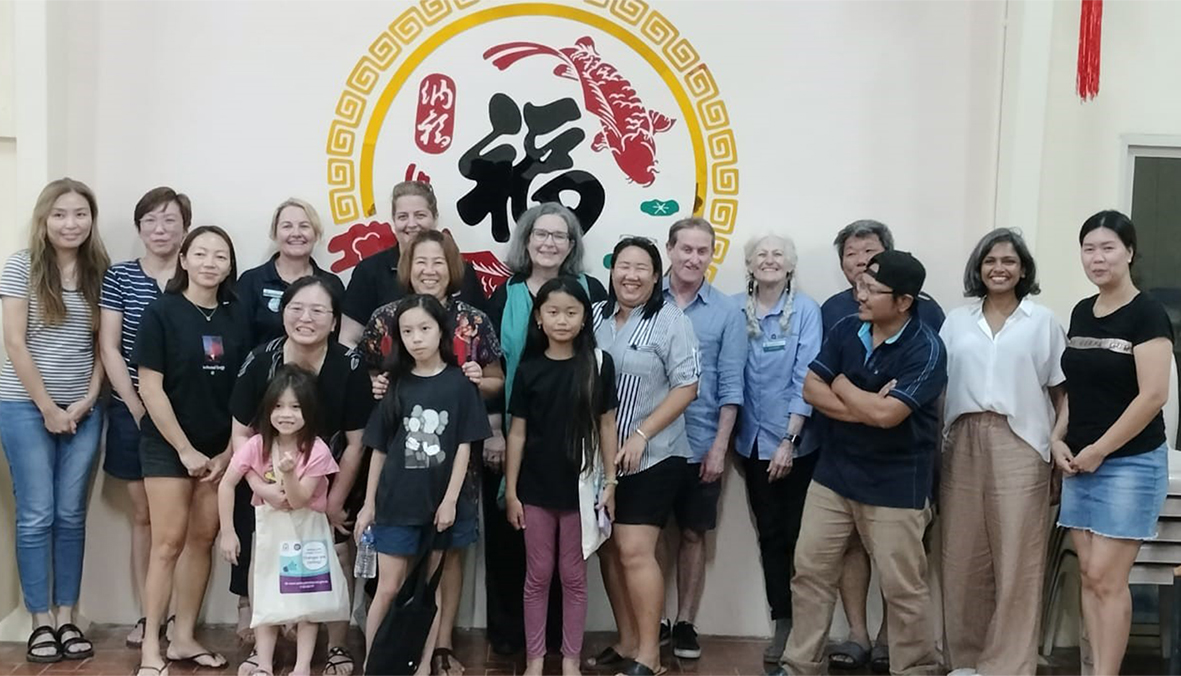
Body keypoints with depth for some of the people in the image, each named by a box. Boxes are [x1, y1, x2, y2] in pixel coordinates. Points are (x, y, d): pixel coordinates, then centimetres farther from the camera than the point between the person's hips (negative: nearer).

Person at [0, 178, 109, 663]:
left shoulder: (99, 271, 6)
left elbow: (103, 345, 7)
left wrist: (88, 400, -5)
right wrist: (47, 407, -9)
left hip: (83, 410, 3)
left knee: (71, 514, 7)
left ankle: (66, 618, 16)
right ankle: (41, 621, 12)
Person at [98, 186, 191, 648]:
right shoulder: (119, 277, 2)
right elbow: (109, 349, -1)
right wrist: (138, 408, -8)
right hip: (132, 411, 1)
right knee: (143, 513, 8)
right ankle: (147, 614, 16)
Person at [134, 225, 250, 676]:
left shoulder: (236, 318, 4)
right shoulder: (161, 313, -8)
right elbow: (150, 387, -11)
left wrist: (229, 452, -1)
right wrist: (185, 449, -12)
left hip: (219, 449, 4)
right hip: (167, 446, -4)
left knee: (203, 539, 7)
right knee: (169, 542, -5)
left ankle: (183, 638, 18)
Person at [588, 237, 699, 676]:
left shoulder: (670, 321, -8)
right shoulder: (595, 316, 6)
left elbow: (686, 386, -10)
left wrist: (641, 434, -15)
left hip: (652, 457, -5)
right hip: (601, 456, 6)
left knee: (634, 551, -8)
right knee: (609, 549, 11)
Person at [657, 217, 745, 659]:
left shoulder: (727, 312, -2)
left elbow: (730, 385, -2)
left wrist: (719, 447, -6)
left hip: (700, 445, 0)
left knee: (692, 535, 10)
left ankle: (685, 624, 22)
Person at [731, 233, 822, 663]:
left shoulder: (806, 311, -7)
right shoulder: (735, 309, 2)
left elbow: (806, 379, -10)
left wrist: (789, 439, -14)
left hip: (795, 441, -3)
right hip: (754, 440, 3)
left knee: (796, 531, 2)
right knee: (769, 532, 8)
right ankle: (782, 621, 17)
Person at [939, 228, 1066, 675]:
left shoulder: (1043, 322, 6)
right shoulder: (956, 322, 11)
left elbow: (1061, 391, 6)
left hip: (1019, 446, -2)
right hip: (963, 446, 2)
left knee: (1016, 560, -1)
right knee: (962, 557, 6)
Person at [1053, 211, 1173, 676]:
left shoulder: (1147, 314, -10)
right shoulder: (1081, 313, 10)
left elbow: (1153, 396, -17)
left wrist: (1098, 450, -14)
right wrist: (1059, 439, 2)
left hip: (1131, 463, -6)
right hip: (1080, 464, 6)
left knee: (1106, 578, -6)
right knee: (1088, 575, 7)